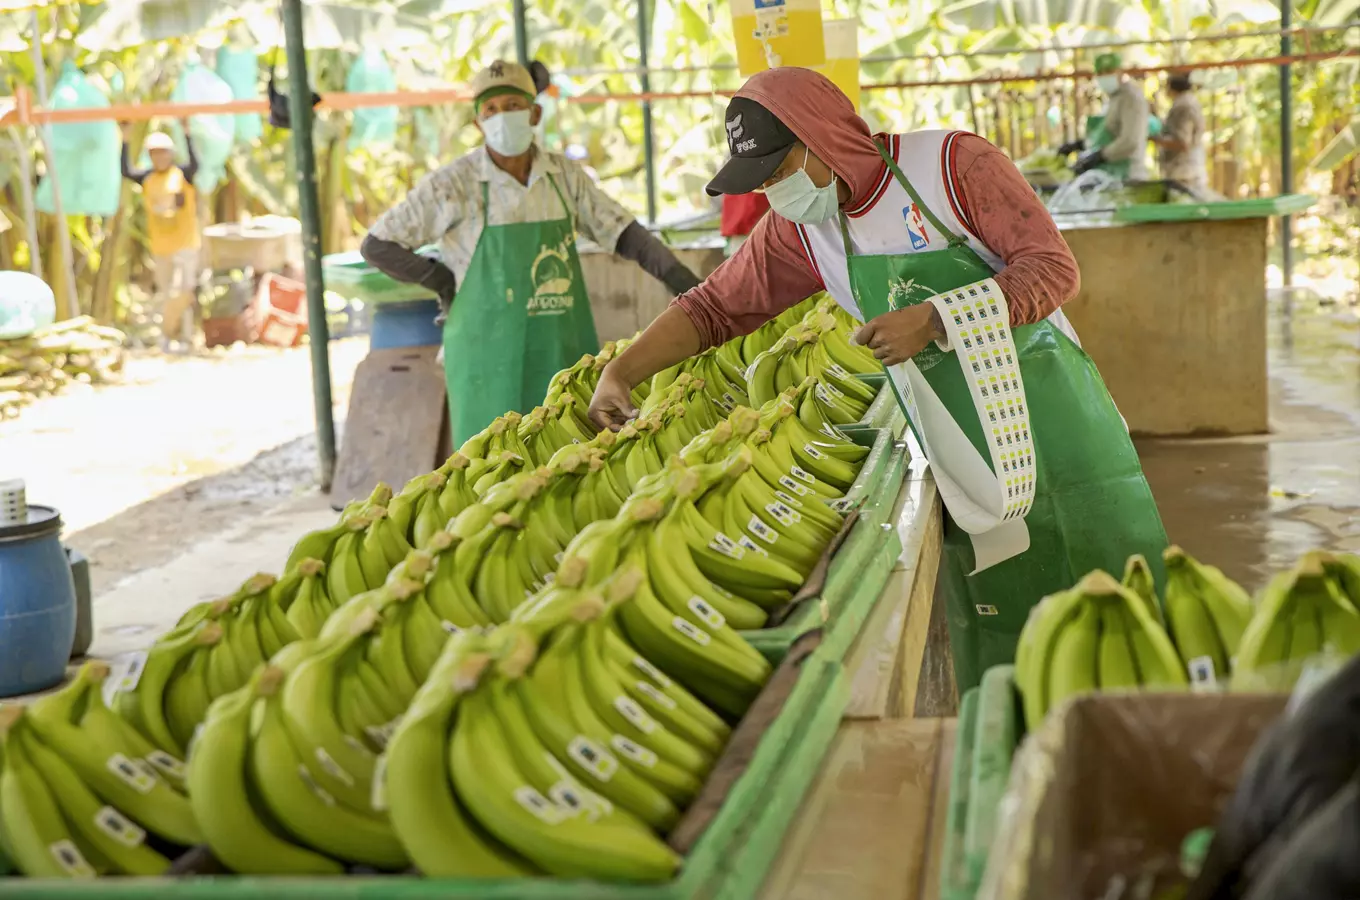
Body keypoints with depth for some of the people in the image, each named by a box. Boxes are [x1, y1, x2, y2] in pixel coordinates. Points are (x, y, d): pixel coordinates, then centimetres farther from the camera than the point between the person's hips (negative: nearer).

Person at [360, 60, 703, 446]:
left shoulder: (565, 175, 4)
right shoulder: (452, 184, -8)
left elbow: (625, 234, 6)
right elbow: (377, 247, -2)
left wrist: (685, 283, -7)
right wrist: (445, 283, -4)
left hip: (566, 356, 4)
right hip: (492, 360, -4)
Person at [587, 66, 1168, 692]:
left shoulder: (952, 164, -12)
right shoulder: (799, 229, 4)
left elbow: (1053, 269, -16)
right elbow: (715, 307, 10)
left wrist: (932, 319, -25)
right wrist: (621, 372, -2)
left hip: (1048, 421, -4)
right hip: (960, 457, 4)